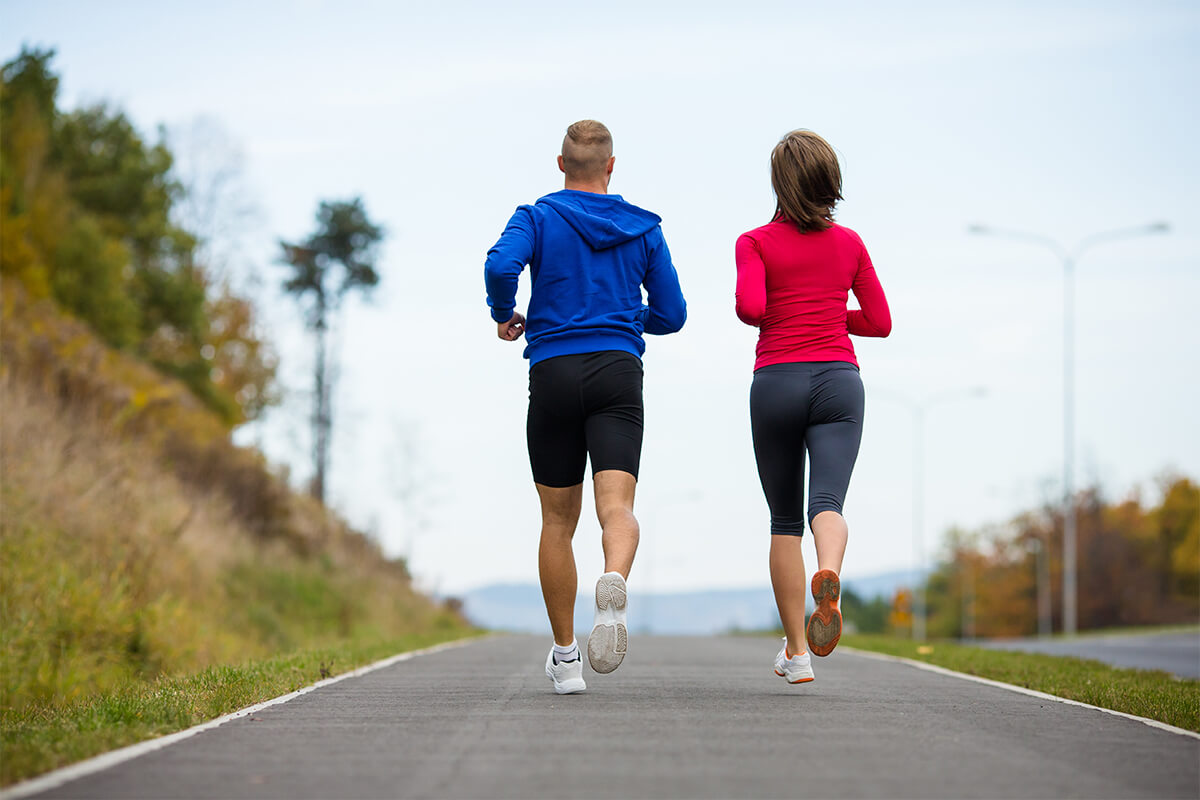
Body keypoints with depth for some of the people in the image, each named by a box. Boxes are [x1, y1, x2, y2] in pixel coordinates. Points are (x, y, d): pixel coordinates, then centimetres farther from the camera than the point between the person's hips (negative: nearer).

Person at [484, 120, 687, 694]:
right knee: (617, 506, -13)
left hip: (554, 375, 0)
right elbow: (671, 315, 13)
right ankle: (614, 583, -48)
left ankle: (565, 657, 15)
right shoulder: (644, 229, 12)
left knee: (558, 522, 10)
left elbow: (500, 266, -16)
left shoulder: (538, 217, 5)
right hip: (619, 372, 0)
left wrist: (504, 315, 4)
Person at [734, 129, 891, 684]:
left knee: (785, 522, 11)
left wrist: (754, 313, 7)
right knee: (827, 504, -13)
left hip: (777, 383, -1)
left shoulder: (756, 242, 0)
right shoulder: (849, 243, 10)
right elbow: (880, 322, 13)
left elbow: (750, 307, -15)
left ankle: (796, 651, 12)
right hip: (838, 380, 1)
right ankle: (828, 578, -48)